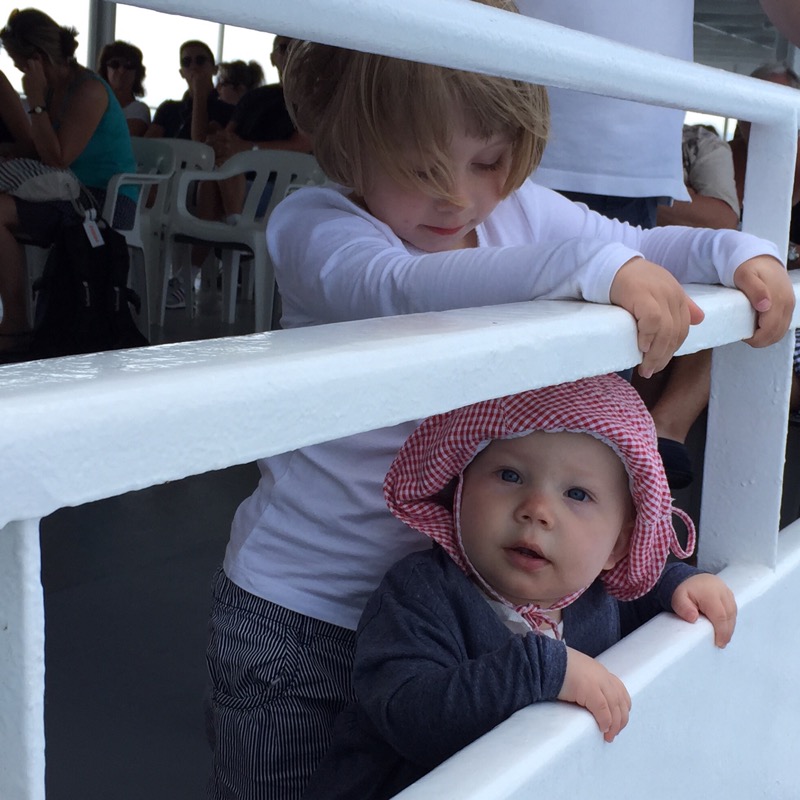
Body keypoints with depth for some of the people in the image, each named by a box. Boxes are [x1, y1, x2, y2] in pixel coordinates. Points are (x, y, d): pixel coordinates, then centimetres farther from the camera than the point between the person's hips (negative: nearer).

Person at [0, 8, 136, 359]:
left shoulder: (87, 91, -14)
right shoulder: (56, 87, 13)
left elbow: (57, 159, -18)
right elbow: (39, 152, 18)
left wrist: (36, 102, -15)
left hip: (108, 203, -9)